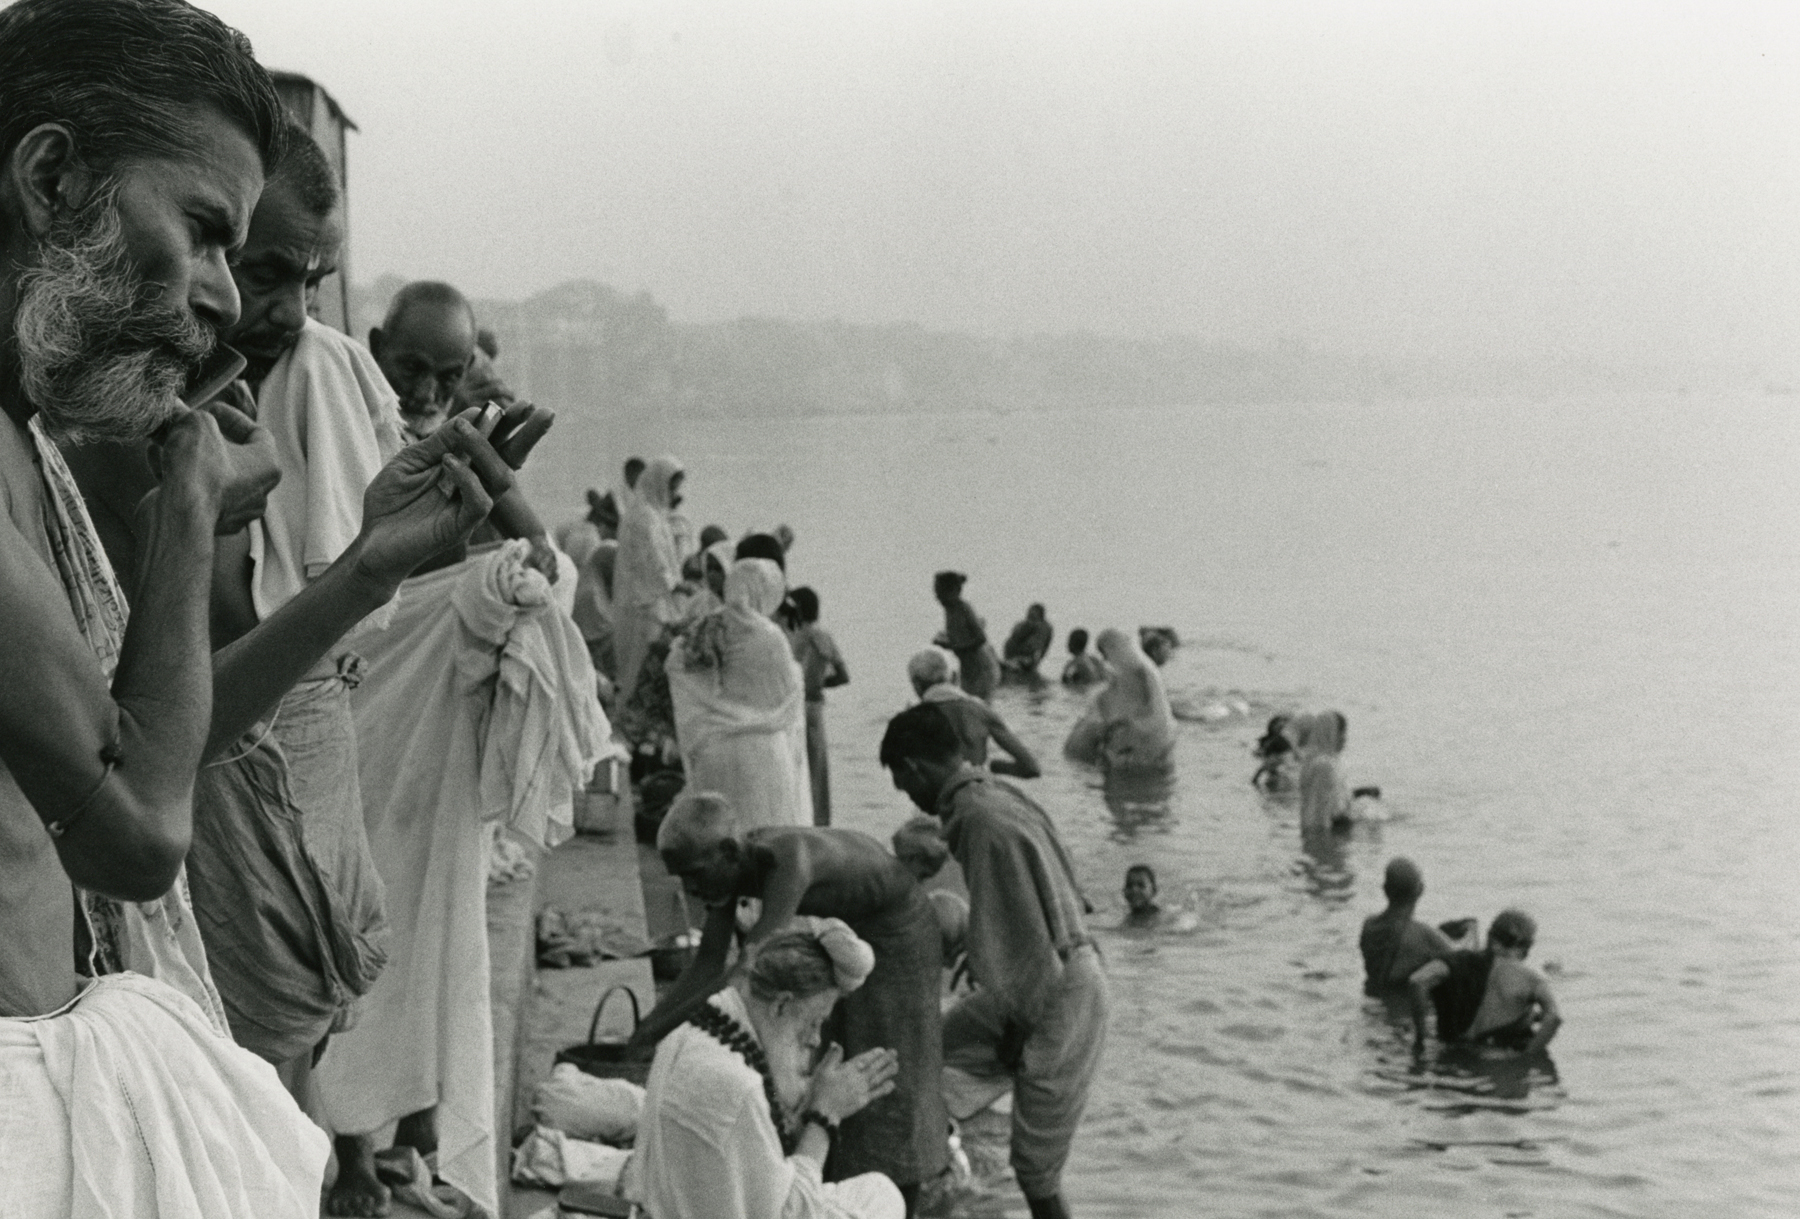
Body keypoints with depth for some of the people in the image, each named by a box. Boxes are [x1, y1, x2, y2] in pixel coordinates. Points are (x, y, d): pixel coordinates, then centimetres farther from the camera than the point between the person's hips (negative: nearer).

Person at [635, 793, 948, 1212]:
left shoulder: (787, 858, -41)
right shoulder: (727, 863, -17)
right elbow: (707, 967, -14)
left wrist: (652, 1034, -46)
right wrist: (641, 1029, -23)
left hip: (894, 935, -7)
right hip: (836, 931, 7)